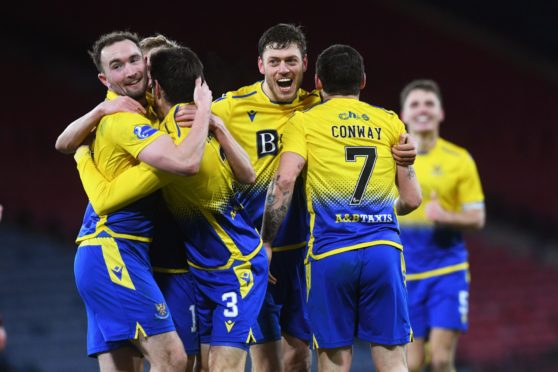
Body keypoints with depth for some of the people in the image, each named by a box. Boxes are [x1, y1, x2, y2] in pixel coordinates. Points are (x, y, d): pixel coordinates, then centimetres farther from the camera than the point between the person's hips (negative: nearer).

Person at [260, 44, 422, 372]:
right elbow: (412, 199, 15)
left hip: (330, 253, -1)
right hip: (383, 247, 1)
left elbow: (284, 182, -8)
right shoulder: (390, 122, 15)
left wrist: (266, 241, -2)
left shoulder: (305, 121, 8)